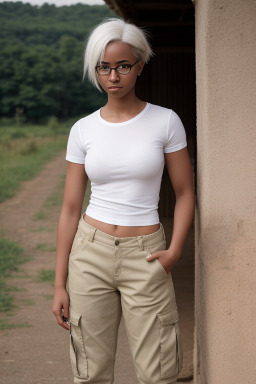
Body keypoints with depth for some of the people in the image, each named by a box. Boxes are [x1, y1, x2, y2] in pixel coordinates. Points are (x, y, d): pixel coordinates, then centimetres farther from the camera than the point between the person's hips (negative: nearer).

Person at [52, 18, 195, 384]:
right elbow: (70, 209, 5)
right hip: (91, 251, 2)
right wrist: (59, 284, 2)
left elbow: (185, 193, 4)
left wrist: (175, 249, -12)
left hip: (145, 256, -1)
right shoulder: (83, 130, 3)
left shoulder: (165, 121, -2)